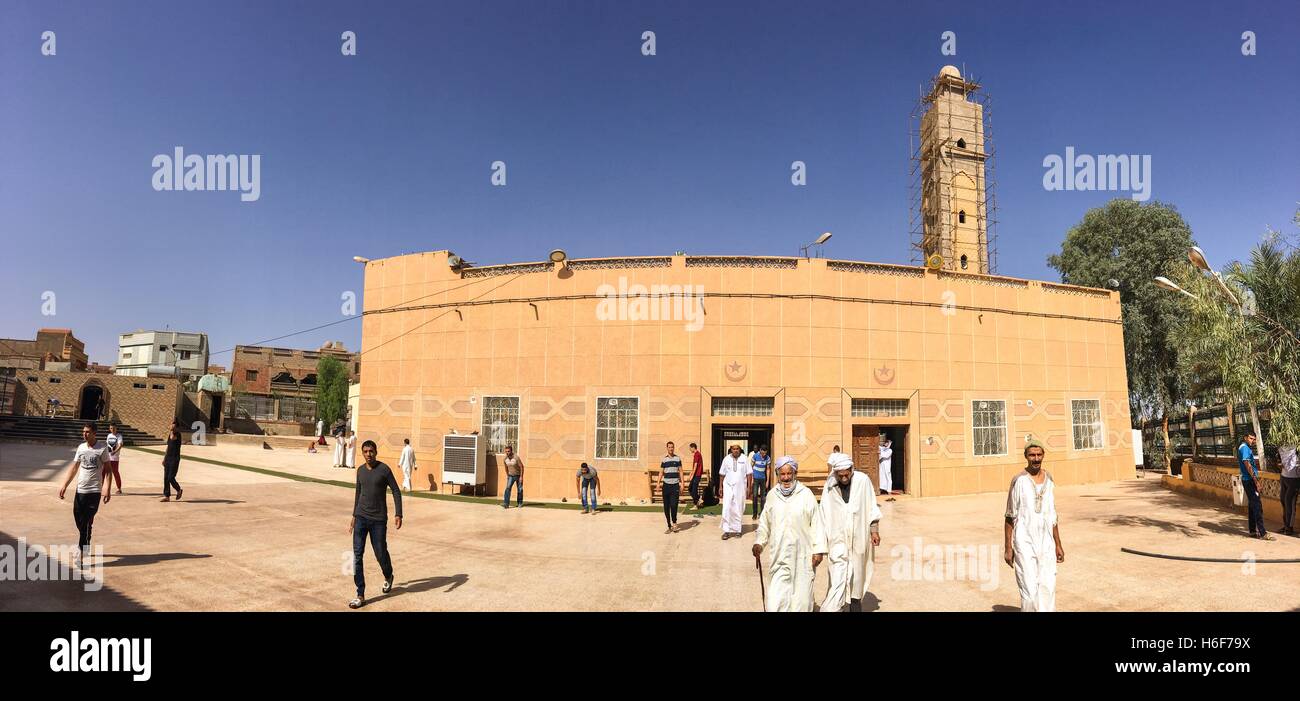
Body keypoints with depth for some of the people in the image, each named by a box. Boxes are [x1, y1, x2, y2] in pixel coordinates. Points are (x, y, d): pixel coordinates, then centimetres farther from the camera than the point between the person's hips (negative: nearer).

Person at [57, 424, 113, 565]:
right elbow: (74, 467, 12)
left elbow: (107, 469, -6)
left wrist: (107, 489, -13)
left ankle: (82, 554, -3)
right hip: (80, 489, 5)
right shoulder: (81, 447, 7)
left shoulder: (102, 448, -7)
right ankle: (85, 547, 31)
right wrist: (64, 485, 4)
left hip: (94, 491, -5)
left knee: (87, 523, -6)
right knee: (79, 520, 11)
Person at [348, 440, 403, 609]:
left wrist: (398, 515, -14)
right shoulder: (360, 470, 5)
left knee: (381, 554, 6)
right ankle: (360, 595, 0)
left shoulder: (384, 469, -9)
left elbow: (396, 492, -6)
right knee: (357, 555, -6)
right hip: (361, 518, 3)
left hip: (379, 520, -3)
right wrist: (354, 516, 19)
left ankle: (388, 576, 39)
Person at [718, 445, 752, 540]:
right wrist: (720, 487, 8)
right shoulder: (726, 459, 4)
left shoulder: (744, 459, 0)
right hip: (728, 486, 0)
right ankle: (726, 530, -5)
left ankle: (736, 530, 15)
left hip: (740, 487, 0)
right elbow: (722, 474, 9)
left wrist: (749, 487, -4)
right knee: (726, 508, -8)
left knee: (738, 510, 4)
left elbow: (749, 473, 1)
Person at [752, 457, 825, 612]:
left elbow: (816, 523, -2)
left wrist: (818, 550, -6)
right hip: (779, 556, 2)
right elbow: (764, 523, 13)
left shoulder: (806, 494, -4)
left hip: (802, 556, -2)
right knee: (776, 598, -3)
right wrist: (759, 542, 0)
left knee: (801, 596, 5)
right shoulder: (772, 495, 4)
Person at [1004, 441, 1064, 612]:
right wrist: (1008, 548, -8)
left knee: (1048, 590, 4)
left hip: (1046, 543, 5)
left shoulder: (1049, 479, 7)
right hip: (1025, 544, -5)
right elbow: (1010, 517, -6)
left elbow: (1052, 515, 15)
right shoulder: (1019, 481, -8)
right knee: (1030, 591, -4)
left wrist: (1058, 545, 12)